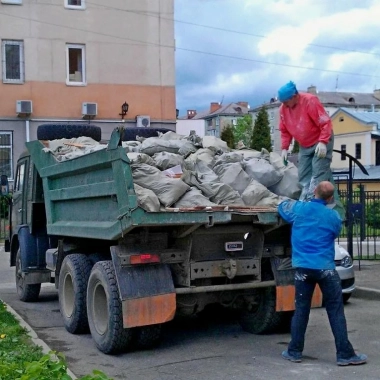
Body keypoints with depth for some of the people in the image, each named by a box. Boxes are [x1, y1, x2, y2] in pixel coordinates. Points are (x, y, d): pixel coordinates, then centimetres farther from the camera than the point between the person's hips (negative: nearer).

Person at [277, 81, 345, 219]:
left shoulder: (310, 101, -21)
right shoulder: (283, 108, -1)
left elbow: (326, 123, -22)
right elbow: (284, 131, 9)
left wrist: (322, 142, -29)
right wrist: (284, 148, -1)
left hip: (321, 142, -7)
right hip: (305, 146, 7)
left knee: (319, 175, -16)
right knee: (304, 178, 3)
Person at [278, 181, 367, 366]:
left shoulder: (299, 208, -2)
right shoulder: (333, 216, -3)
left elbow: (282, 206, 19)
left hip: (303, 268, 2)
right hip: (325, 268, -2)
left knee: (301, 310, 10)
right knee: (336, 311, 3)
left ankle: (294, 352, 16)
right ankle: (344, 354, 5)